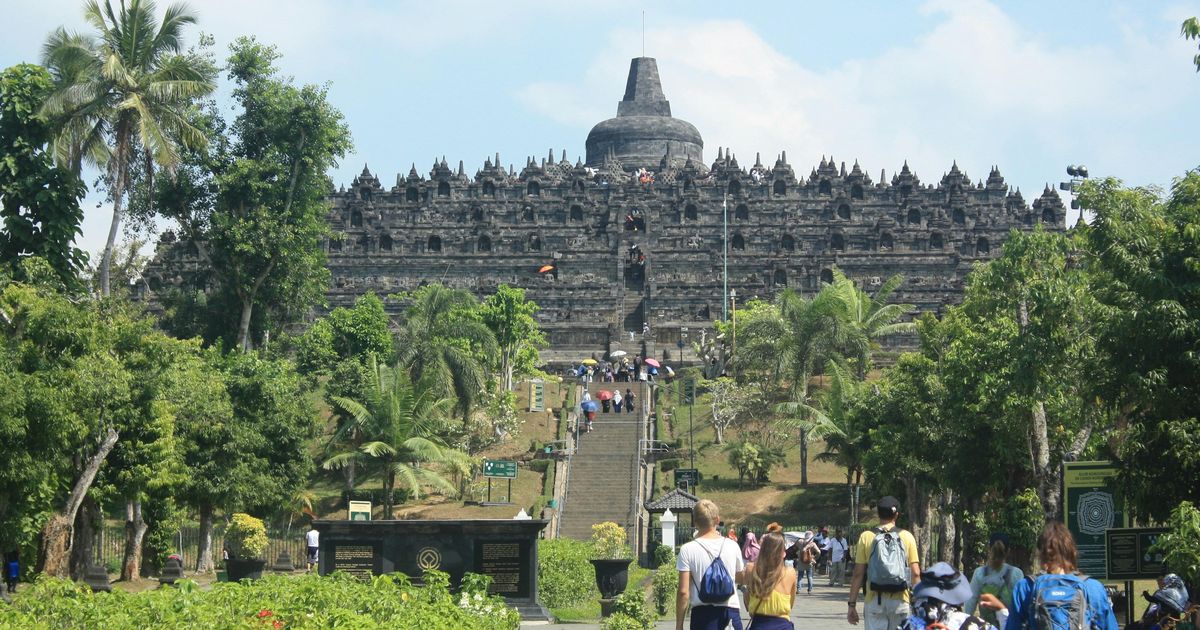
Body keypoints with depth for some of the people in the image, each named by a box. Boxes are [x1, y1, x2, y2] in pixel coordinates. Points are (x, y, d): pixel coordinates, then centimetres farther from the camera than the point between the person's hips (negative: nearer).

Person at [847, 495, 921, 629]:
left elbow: (858, 574, -2)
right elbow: (915, 573, -2)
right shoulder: (906, 537, 0)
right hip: (900, 602, 0)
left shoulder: (866, 537, -1)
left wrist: (852, 604, 2)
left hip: (874, 601, 0)